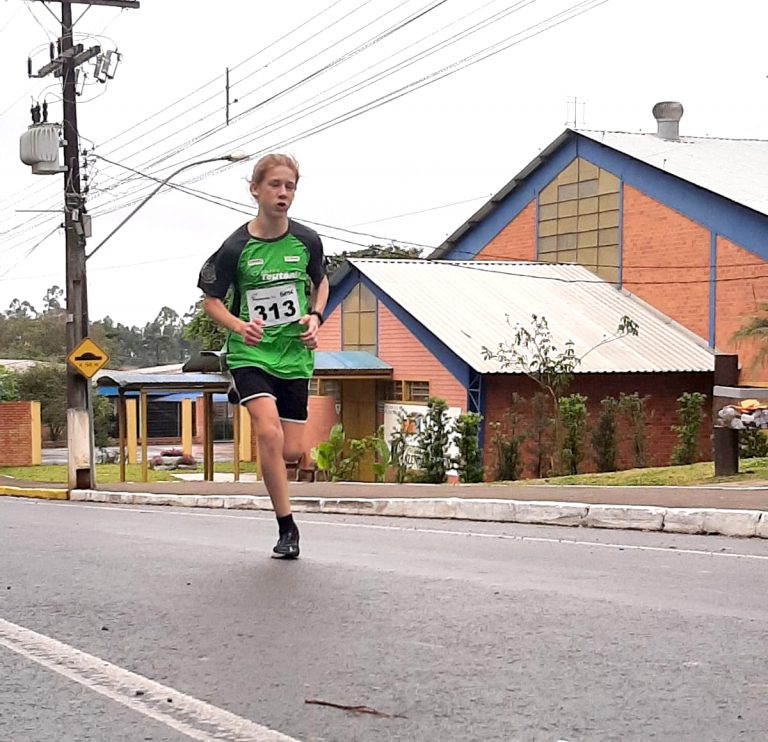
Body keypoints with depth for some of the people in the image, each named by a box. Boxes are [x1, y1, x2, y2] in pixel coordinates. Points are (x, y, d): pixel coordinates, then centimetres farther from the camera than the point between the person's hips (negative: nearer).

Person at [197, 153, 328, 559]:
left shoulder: (307, 241, -2)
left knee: (292, 451, 1)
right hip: (250, 353, -3)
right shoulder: (235, 247, -10)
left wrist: (315, 317, -2)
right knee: (270, 433, -23)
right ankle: (287, 529, -12)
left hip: (294, 354, 3)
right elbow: (210, 301, 0)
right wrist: (239, 326, -18)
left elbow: (320, 282, 17)